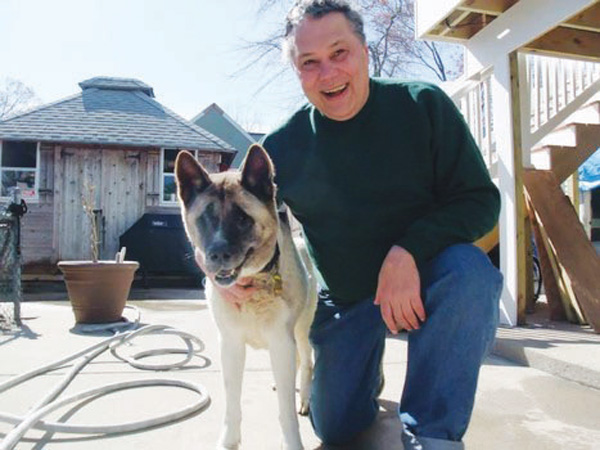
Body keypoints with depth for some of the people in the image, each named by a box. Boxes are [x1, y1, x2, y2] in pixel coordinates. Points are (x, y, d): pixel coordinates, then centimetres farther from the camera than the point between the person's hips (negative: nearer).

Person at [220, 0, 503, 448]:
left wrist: (410, 250, -32)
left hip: (425, 276, -1)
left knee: (470, 271, -36)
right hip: (345, 300, 2)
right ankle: (369, 365, 37)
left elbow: (480, 198, -15)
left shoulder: (423, 105, -13)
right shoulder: (283, 147, -7)